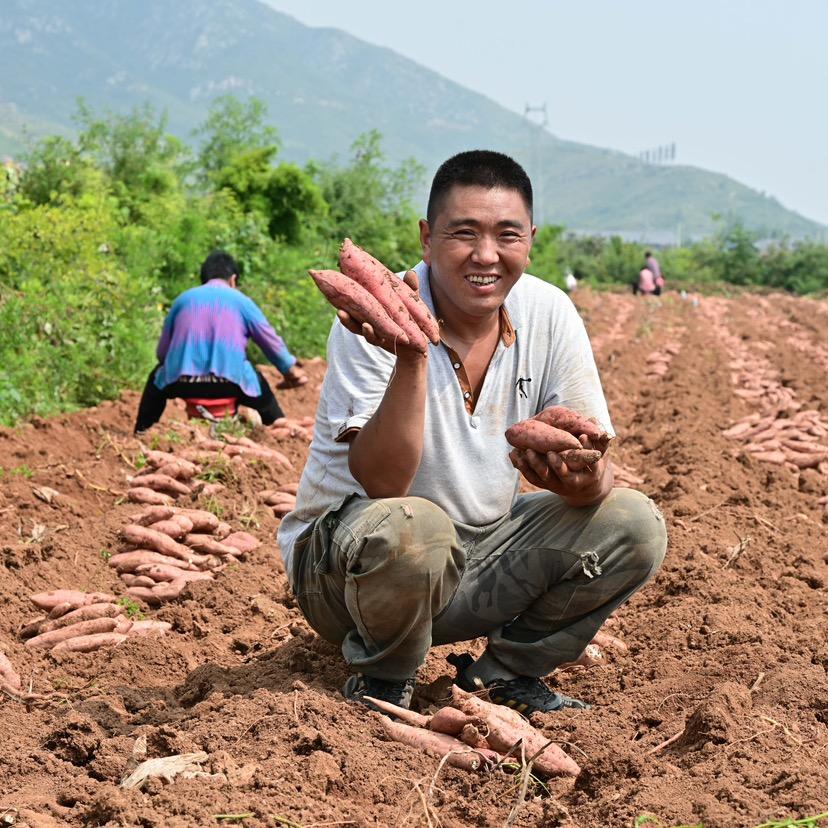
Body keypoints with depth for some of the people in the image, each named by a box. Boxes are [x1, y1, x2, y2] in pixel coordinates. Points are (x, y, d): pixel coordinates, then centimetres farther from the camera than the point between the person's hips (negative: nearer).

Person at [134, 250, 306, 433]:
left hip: (182, 384, 2)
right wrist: (291, 370, 32)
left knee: (157, 377, 35)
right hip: (228, 385, -1)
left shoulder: (183, 299, 17)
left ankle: (141, 433, 36)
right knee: (261, 387, 31)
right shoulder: (242, 301, 12)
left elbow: (161, 353, 17)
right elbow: (272, 343, 15)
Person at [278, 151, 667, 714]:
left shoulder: (550, 315, -6)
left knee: (635, 525, -12)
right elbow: (383, 484, -30)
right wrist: (410, 355, -41)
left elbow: (599, 473, -8)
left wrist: (580, 478, -33)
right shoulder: (376, 321, -20)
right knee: (409, 528, -38)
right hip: (343, 566, -5)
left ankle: (508, 674, 7)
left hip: (480, 557, 5)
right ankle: (382, 681, -6)